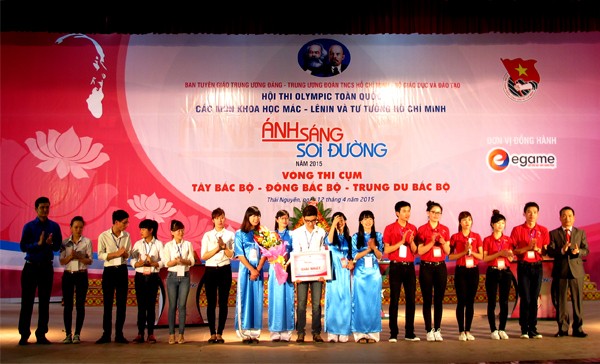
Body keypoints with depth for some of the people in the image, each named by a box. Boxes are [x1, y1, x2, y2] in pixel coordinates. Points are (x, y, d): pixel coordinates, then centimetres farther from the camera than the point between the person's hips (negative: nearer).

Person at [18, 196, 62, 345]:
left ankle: (41, 334, 12)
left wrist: (50, 244, -17)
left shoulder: (54, 226, 5)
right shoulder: (29, 226, 1)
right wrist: (38, 244, -20)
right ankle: (24, 334, 7)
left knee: (44, 301, 5)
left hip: (46, 266, 2)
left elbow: (58, 246, 3)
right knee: (27, 301, 0)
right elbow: (23, 247, -6)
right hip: (31, 266, -1)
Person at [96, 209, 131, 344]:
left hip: (122, 271, 3)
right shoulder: (104, 236, -5)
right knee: (107, 304, 1)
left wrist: (125, 253, -13)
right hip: (109, 271, -3)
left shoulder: (127, 236, 6)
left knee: (122, 303, 3)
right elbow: (100, 255, -7)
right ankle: (106, 334, 9)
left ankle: (119, 334, 10)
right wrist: (116, 253, -18)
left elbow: (128, 254, 10)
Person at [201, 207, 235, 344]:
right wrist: (217, 247, -11)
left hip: (225, 270, 0)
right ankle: (212, 333, 11)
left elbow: (232, 255, -2)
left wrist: (224, 246, -17)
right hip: (210, 270, 1)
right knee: (211, 303, 3)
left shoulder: (230, 235, 6)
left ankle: (220, 333, 10)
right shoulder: (207, 235, 8)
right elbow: (203, 256, 0)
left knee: (223, 302, 2)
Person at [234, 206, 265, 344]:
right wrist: (252, 269, -13)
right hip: (245, 270, -3)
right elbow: (240, 255, -4)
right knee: (244, 300, -2)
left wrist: (257, 270, -10)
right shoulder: (240, 234, 2)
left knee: (257, 300, 2)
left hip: (258, 271, 3)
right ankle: (244, 333, 1)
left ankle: (255, 332, 7)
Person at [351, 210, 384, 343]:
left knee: (374, 303, 1)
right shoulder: (356, 237, 5)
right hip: (360, 273, -1)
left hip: (374, 273, 1)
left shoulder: (378, 236, 7)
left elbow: (380, 256, 3)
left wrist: (374, 247, -16)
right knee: (360, 303, -1)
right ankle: (360, 333, 4)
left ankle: (373, 333, 8)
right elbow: (355, 256, -1)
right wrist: (368, 249, -12)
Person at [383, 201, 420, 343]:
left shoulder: (413, 228, 8)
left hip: (409, 267, 3)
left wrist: (411, 242, -12)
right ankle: (393, 333, 4)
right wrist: (401, 242, -14)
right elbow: (386, 250, -5)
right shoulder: (390, 228, -1)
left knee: (411, 299, 3)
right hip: (396, 267, -3)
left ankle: (410, 333, 11)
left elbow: (415, 251, 8)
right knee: (394, 300, -1)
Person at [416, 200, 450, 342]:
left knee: (439, 299, 5)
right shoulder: (422, 229, -3)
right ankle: (429, 330, 7)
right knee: (427, 299, 1)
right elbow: (420, 251, -9)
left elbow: (448, 251, 6)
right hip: (426, 267, -3)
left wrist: (443, 242, -13)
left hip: (440, 267, 3)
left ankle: (437, 330, 12)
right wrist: (432, 242, -20)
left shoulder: (445, 230, 7)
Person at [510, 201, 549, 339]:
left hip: (537, 267, 2)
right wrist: (527, 247, -15)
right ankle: (524, 329, 4)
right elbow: (513, 250, -3)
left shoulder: (543, 230, 7)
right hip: (523, 267, -2)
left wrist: (537, 249, -13)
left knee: (534, 299, 5)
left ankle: (533, 329, 11)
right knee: (525, 299, -4)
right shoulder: (517, 230, 0)